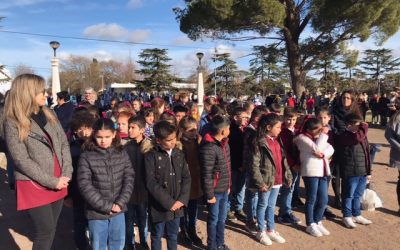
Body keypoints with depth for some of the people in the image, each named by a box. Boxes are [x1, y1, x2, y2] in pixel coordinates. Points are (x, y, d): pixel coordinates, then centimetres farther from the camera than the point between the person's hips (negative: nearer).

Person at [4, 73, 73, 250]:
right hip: (34, 185, -5)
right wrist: (52, 182, -15)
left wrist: (66, 174, -6)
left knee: (51, 228, 14)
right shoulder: (13, 123, -10)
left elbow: (64, 144, 6)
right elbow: (22, 161, -14)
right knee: (46, 230, -2)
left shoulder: (49, 114, 6)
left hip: (58, 182, 5)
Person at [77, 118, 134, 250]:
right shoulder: (86, 156, -11)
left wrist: (120, 203, -12)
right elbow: (85, 185, -14)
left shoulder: (122, 153, -2)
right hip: (96, 212, -2)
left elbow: (129, 179, -2)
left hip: (118, 210, 3)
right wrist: (106, 206, -15)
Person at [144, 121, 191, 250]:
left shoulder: (179, 154, 2)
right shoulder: (151, 156, -13)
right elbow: (151, 183, -18)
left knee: (173, 236, 19)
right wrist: (169, 202, -18)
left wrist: (182, 199, -9)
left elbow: (186, 178, 2)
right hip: (159, 206, -4)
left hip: (177, 205, 4)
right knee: (157, 236, 15)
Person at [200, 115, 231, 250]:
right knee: (214, 219, 10)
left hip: (224, 189, 8)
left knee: (222, 218, 21)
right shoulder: (208, 148, -24)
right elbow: (206, 175, -21)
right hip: (215, 191, -7)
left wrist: (228, 185, 16)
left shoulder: (224, 143, 3)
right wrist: (209, 195, -16)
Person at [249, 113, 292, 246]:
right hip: (266, 181, -7)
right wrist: (260, 182, -19)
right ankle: (261, 232, 24)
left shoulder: (277, 141, 8)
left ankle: (271, 230, 33)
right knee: (263, 205, 9)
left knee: (272, 206, 19)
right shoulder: (260, 142, -15)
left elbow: (283, 160, 14)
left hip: (277, 180, 7)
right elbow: (254, 164, -17)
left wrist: (288, 176, 10)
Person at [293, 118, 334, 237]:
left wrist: (323, 153, -12)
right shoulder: (302, 138, -6)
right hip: (310, 172, -7)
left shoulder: (319, 138, 19)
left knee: (324, 200, 10)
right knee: (311, 200, 3)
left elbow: (330, 148, 7)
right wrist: (323, 135, -14)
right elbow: (317, 148, -19)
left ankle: (317, 222, 27)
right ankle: (310, 225, 16)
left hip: (323, 171, 7)